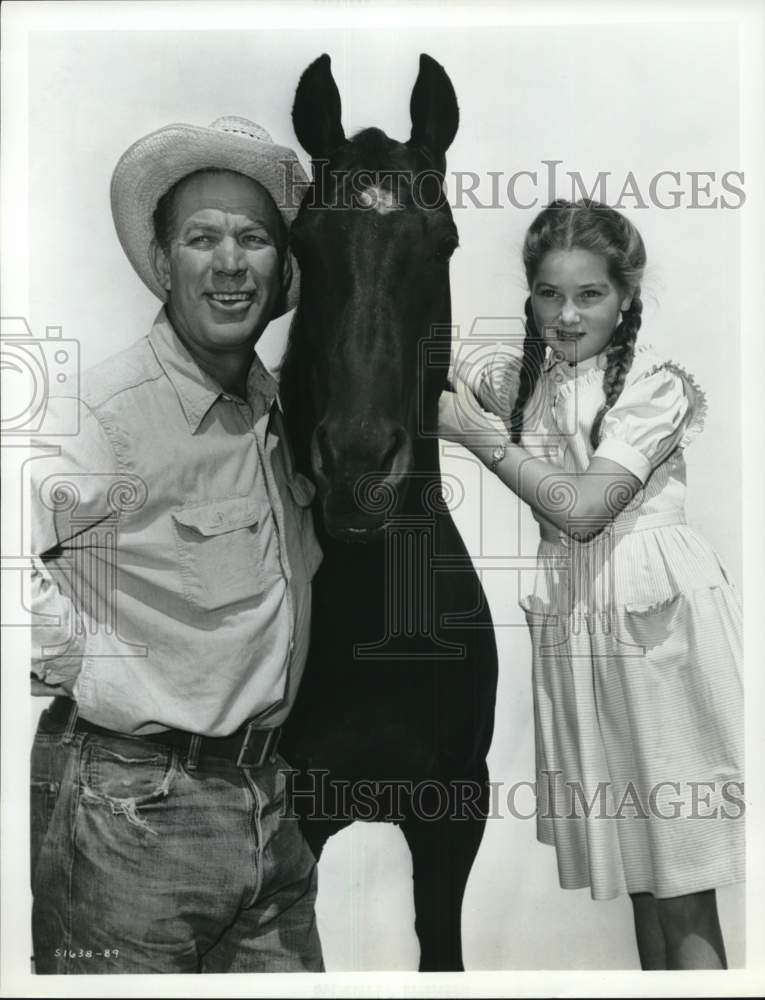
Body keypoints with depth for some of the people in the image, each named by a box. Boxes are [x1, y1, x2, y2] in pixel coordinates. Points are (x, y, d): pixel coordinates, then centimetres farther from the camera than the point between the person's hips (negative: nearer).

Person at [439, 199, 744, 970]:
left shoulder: (653, 384, -9)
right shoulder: (524, 375, 9)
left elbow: (583, 508, -17)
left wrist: (479, 433, -10)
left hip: (656, 617, -5)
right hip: (573, 621, 5)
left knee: (682, 890, 0)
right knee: (636, 869, 15)